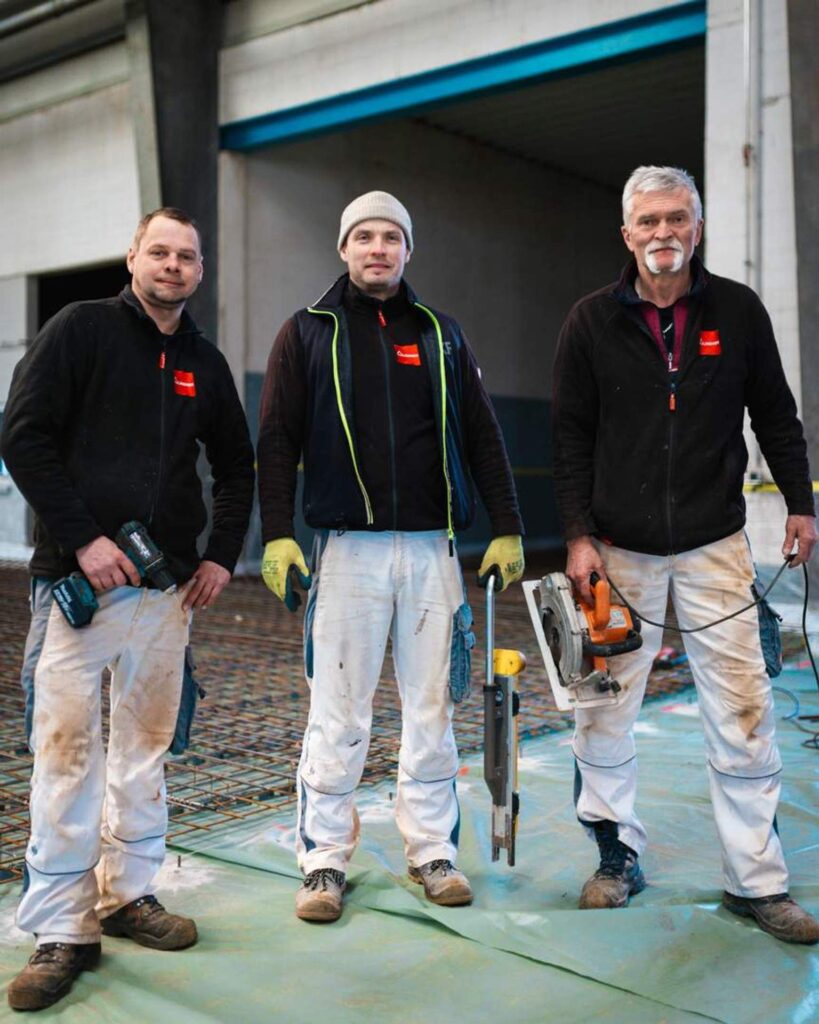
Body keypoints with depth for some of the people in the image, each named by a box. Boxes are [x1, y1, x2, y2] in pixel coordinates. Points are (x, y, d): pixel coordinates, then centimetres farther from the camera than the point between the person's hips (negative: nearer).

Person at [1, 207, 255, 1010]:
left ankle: (129, 894, 25)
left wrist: (223, 555, 10)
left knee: (145, 744, 11)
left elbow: (235, 466, 22)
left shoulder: (204, 363, 14)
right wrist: (82, 538, -14)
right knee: (67, 747, -4)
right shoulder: (81, 329, -1)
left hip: (168, 584, 5)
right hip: (81, 577, -5)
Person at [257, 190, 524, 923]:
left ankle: (432, 850, 21)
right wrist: (277, 535, -8)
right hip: (348, 547, -2)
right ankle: (325, 860, 14)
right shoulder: (307, 333, 7)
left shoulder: (441, 334, 13)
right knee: (338, 713, 2)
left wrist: (508, 529, 7)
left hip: (432, 547, 3)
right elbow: (278, 441, 2)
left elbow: (482, 437, 13)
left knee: (431, 708, 8)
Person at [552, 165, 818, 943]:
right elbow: (571, 438, 1)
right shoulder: (592, 322, 2)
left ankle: (756, 882, 13)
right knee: (603, 712, 5)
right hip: (618, 551, 0)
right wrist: (578, 535, -6)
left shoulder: (738, 311, 5)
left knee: (742, 713, 0)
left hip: (714, 548, 0)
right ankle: (618, 856, 24)